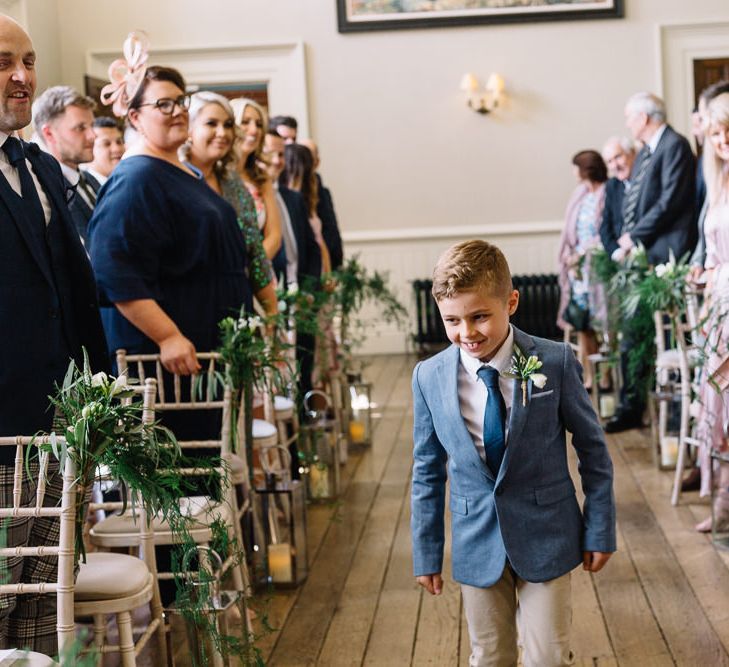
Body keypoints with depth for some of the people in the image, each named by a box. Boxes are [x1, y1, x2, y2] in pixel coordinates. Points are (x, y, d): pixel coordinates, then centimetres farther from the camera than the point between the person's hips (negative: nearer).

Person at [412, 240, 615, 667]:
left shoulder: (556, 362, -12)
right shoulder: (430, 377, -6)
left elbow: (592, 447, -1)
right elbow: (428, 471, 4)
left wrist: (600, 531, 1)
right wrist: (427, 552, 6)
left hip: (546, 539, -1)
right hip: (476, 544, 2)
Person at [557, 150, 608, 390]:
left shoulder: (607, 195, -10)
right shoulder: (581, 194, 12)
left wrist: (582, 252, -11)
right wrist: (571, 256, 1)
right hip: (580, 266, 7)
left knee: (602, 320, -3)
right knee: (581, 323, 5)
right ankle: (587, 377, 10)